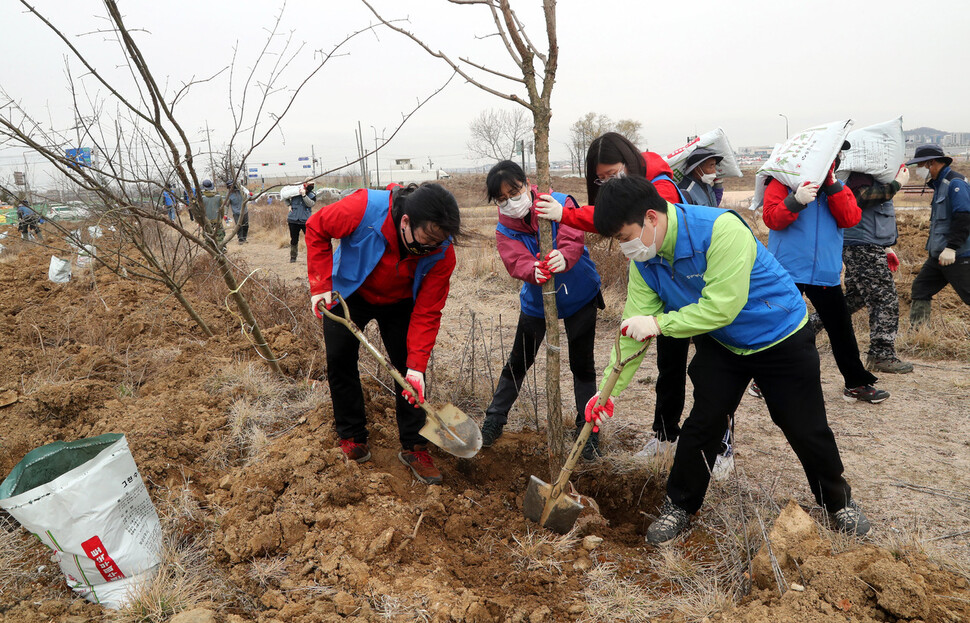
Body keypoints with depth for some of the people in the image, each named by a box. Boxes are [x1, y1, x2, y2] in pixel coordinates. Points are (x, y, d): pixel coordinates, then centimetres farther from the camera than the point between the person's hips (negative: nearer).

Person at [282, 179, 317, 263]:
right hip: (293, 220, 1)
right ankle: (293, 258, 24)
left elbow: (310, 203, -18)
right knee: (294, 240, 11)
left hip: (306, 221, -1)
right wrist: (289, 204, 6)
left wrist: (304, 195, -27)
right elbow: (284, 195, 15)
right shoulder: (296, 190, 2)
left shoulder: (312, 195, 1)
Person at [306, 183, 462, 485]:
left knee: (410, 371, -6)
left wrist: (417, 366, -32)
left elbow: (427, 312, -26)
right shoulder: (363, 209, -38)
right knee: (340, 359, 0)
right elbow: (316, 227, -19)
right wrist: (320, 285, -23)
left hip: (399, 302, 1)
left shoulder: (442, 251, -31)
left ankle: (414, 446, 8)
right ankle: (352, 439, 18)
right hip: (349, 293, 0)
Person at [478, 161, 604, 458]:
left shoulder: (560, 203, -16)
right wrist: (534, 270, -51)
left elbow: (573, 239, -32)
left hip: (580, 297, -2)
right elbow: (517, 261, -28)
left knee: (582, 365, 4)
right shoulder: (505, 230, -10)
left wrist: (564, 257, -55)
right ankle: (494, 420, 28)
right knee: (517, 363, 11)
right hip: (536, 302, 2)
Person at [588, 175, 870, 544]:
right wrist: (610, 389, -16)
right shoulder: (643, 258, -13)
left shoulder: (721, 230, -35)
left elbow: (722, 307, -36)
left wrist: (659, 323, -34)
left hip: (782, 338, -4)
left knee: (807, 430, 6)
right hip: (720, 345, 5)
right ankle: (679, 507, 18)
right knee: (701, 425, -1)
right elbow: (634, 325, -12)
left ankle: (838, 501, 33)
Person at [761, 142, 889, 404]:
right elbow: (771, 219, -12)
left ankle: (856, 384, 25)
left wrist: (831, 185, -12)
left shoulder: (838, 188, 14)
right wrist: (796, 200, -29)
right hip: (787, 271, -4)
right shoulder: (783, 182, 0)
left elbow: (850, 219, -4)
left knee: (841, 328, 12)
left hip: (826, 272, 4)